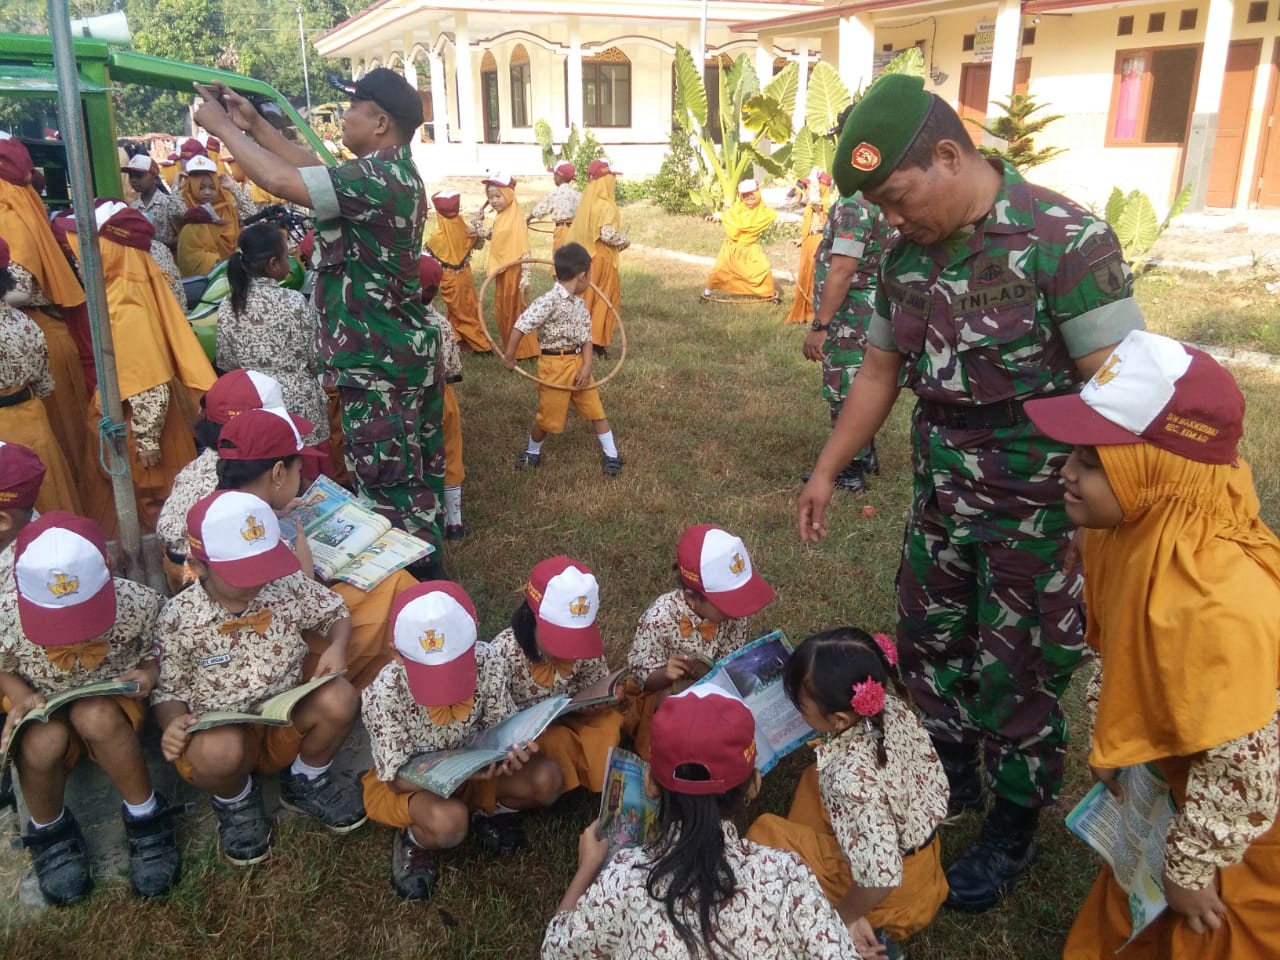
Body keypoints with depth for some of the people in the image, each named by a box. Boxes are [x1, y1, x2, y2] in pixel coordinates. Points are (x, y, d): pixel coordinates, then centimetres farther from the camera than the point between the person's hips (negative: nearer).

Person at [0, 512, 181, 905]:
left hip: (112, 706, -1)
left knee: (93, 716, -36)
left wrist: (149, 673, -25)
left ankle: (146, 817, -16)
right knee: (44, 741, -33)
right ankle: (49, 831, -1)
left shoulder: (137, 603, -24)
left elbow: (159, 651, -4)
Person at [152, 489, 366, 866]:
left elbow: (335, 611, 7)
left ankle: (307, 780, 6)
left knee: (340, 698, -29)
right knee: (219, 752, -39)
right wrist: (172, 724, -25)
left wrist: (337, 647, -15)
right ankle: (236, 801, 4)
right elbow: (168, 689, -3)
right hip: (221, 730, -2)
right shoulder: (177, 619, -13)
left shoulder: (288, 586, -8)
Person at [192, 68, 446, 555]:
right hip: (408, 349, 10)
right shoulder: (394, 174, 11)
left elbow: (280, 180, -22)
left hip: (378, 361, -10)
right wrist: (255, 125, 14)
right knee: (417, 470, 19)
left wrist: (223, 127, -8)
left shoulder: (375, 179, -21)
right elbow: (318, 171, 17)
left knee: (387, 485, 0)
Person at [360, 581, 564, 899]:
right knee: (449, 822, -36)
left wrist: (514, 748, -37)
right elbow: (398, 778, -23)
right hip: (408, 783, -4)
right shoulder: (385, 693, -31)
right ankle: (413, 841, 1)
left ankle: (486, 812, 10)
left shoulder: (486, 661, -24)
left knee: (546, 780, -20)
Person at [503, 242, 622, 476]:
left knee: (596, 409, 10)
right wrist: (509, 357, -20)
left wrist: (587, 366, -9)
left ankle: (611, 455, 20)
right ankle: (532, 452, 31)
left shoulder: (580, 305, 6)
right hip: (555, 364, -7)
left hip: (577, 362, 7)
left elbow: (586, 338, 5)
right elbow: (521, 326, -24)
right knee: (548, 415, 6)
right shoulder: (550, 300, -20)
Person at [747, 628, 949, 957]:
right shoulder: (892, 706, -18)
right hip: (923, 848, 7)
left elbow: (881, 878, -34)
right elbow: (937, 782, -4)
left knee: (764, 831, 4)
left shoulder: (851, 777, -39)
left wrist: (845, 915, -15)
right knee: (816, 777, 19)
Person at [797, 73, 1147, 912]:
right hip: (942, 494, 6)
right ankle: (953, 778, 43)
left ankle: (1013, 830, 31)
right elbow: (879, 373, 10)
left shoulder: (1064, 240, -19)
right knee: (928, 643, 18)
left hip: (1039, 505, -6)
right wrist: (827, 472, 12)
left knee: (1017, 674, 8)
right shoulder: (907, 257, 1)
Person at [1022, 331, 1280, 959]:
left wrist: (1190, 866, -18)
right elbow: (1117, 647, 3)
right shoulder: (1129, 529, -16)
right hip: (1185, 781, 7)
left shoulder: (1220, 606, -41)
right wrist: (1106, 738, 8)